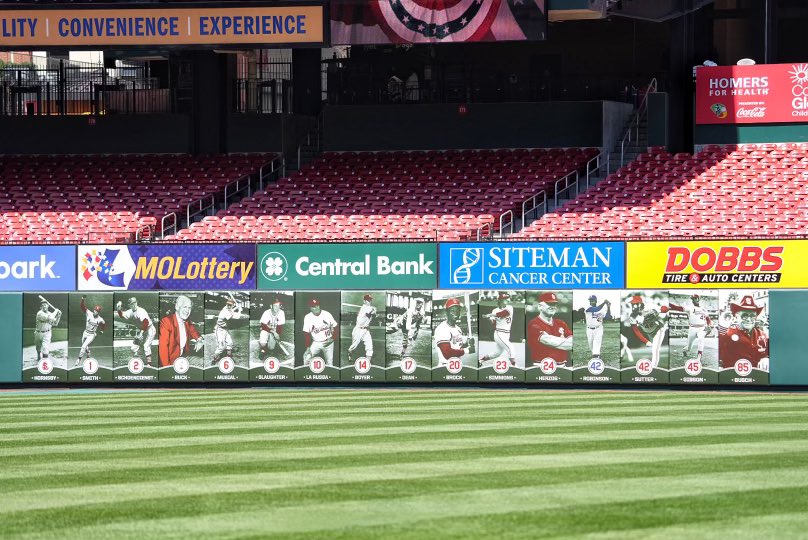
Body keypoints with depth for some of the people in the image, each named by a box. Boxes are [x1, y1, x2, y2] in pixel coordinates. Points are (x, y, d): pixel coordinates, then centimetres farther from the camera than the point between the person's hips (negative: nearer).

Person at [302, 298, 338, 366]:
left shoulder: (327, 314, -9)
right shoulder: (307, 318, -9)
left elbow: (334, 327, -1)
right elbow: (307, 333, -8)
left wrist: (332, 339, -14)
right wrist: (308, 347, -15)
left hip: (328, 342, 0)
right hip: (316, 343, 0)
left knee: (329, 362, 2)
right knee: (306, 357, -15)